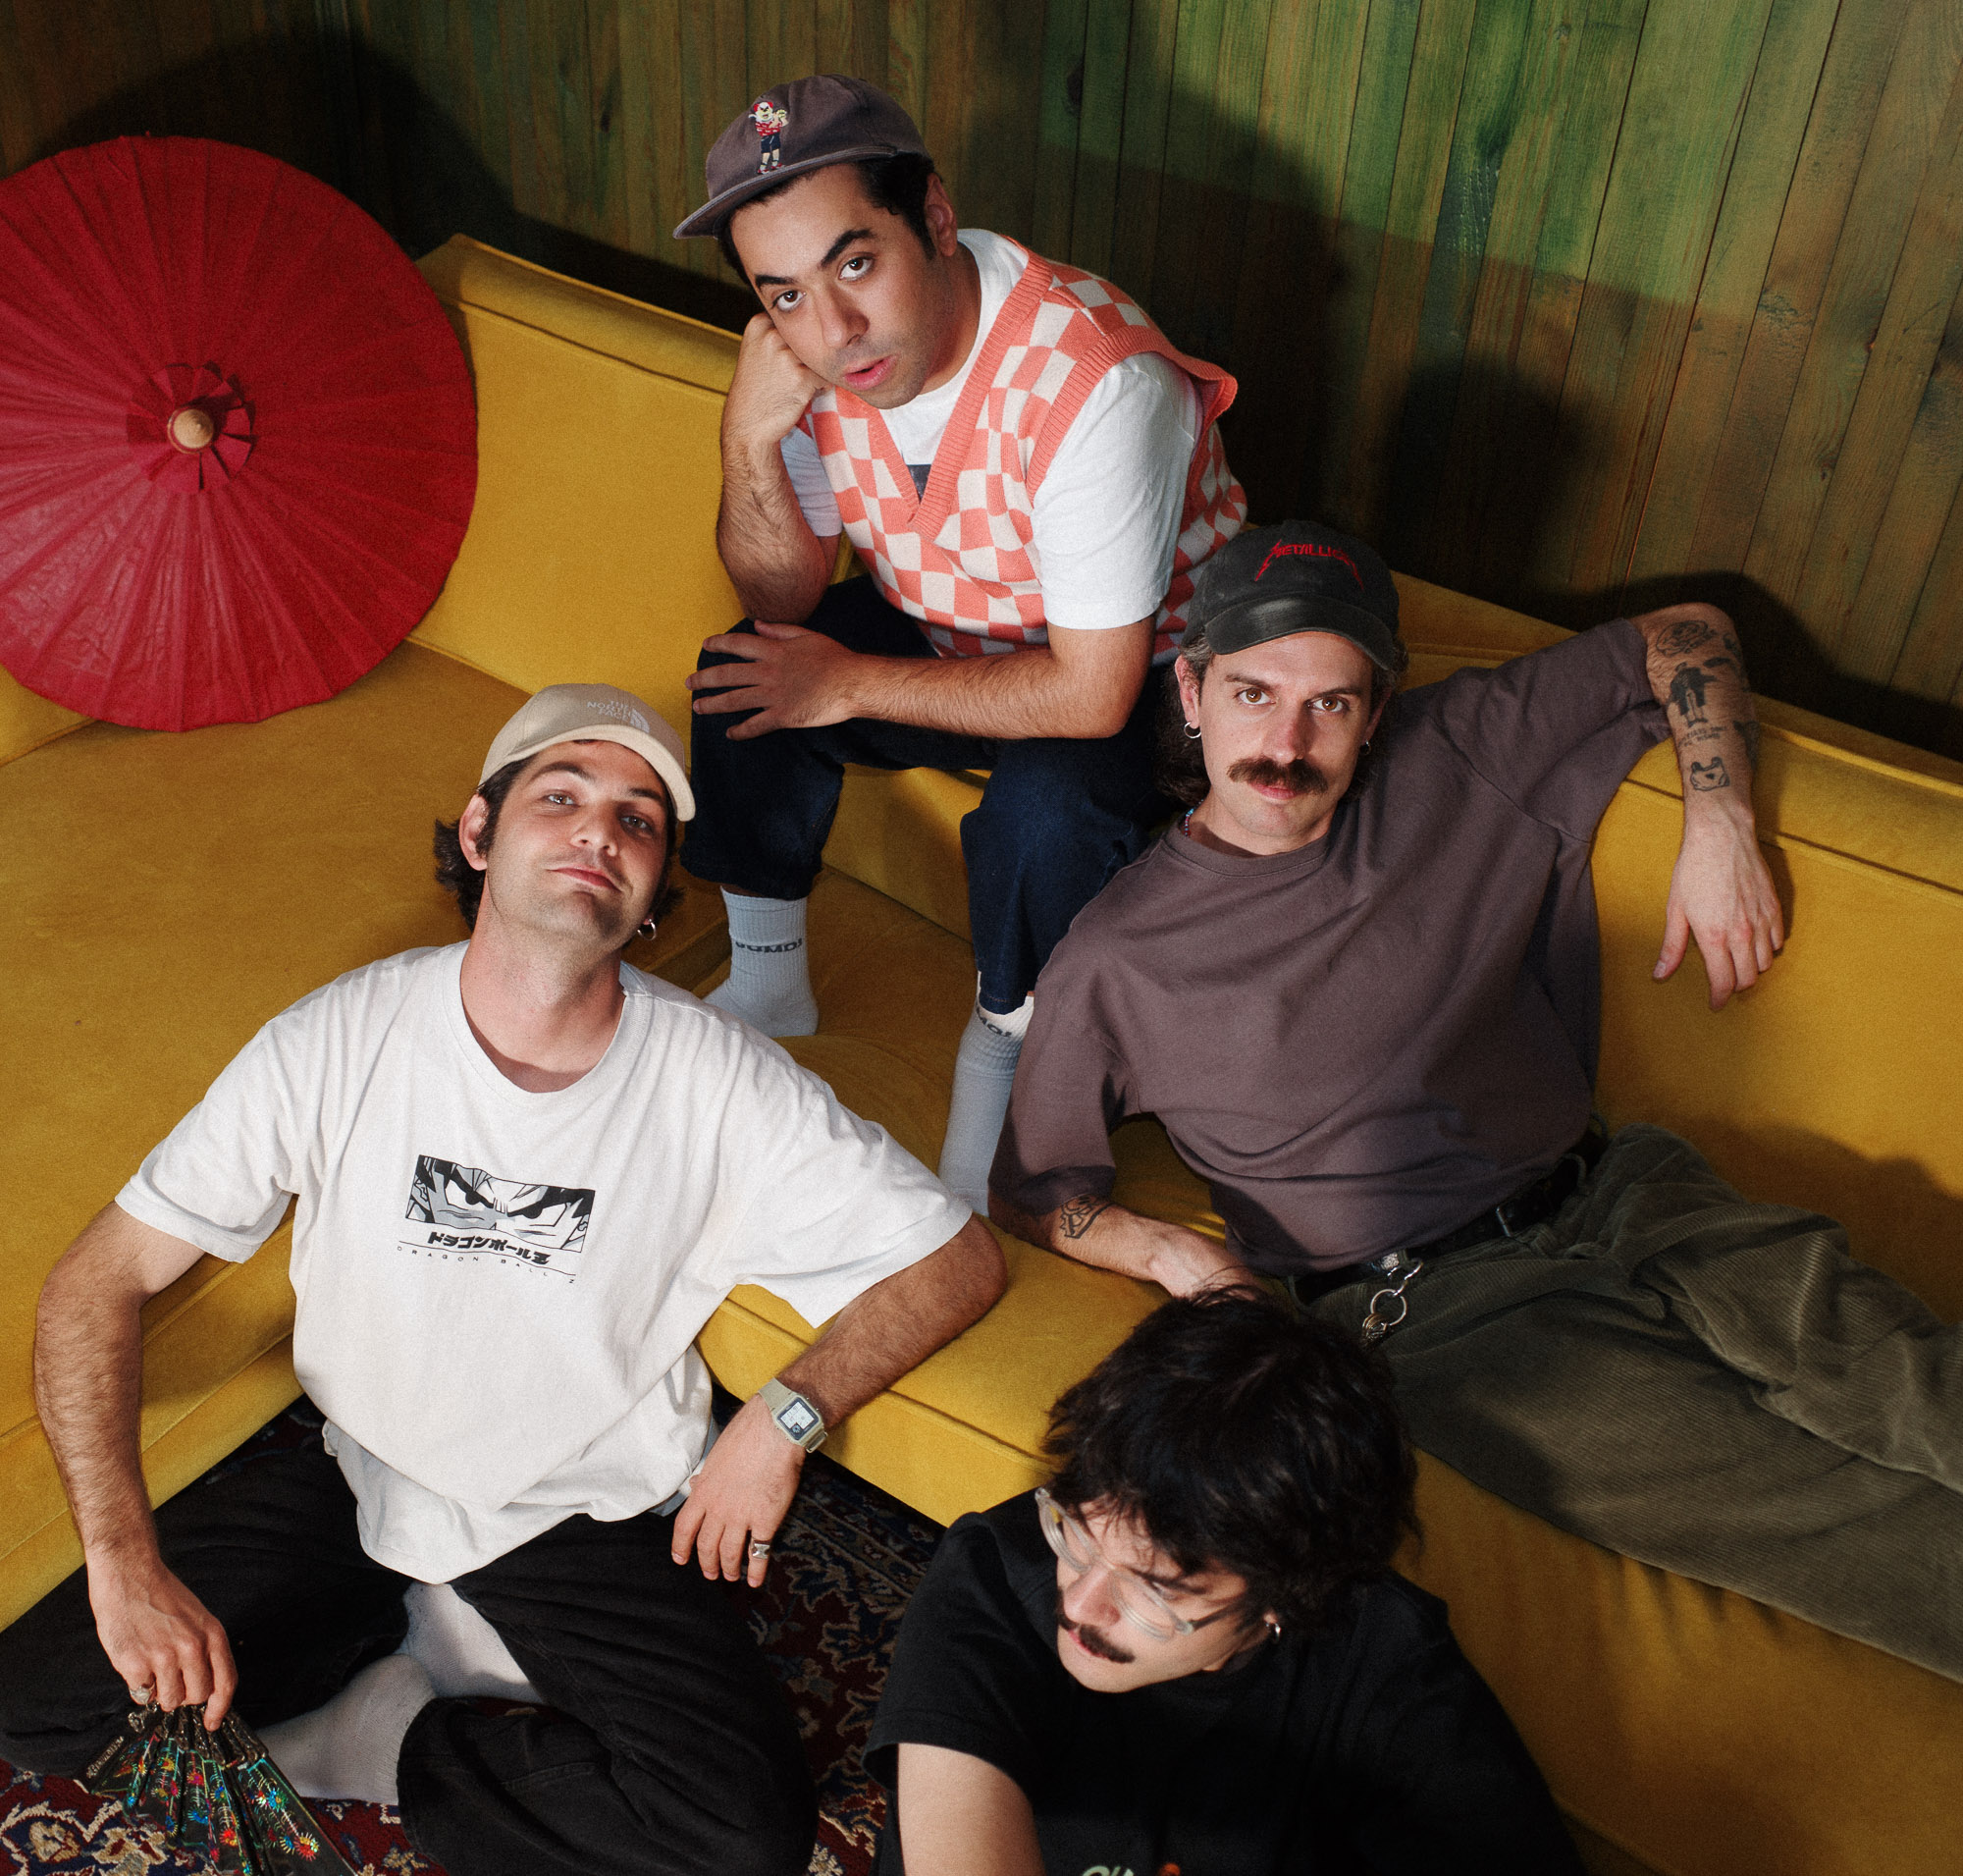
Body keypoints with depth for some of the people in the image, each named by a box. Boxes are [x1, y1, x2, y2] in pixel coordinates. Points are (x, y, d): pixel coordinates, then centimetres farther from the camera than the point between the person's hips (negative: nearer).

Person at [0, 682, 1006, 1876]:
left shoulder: (720, 1083, -18)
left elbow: (959, 1258, -10)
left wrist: (787, 1417, -19)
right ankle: (434, 1635, 8)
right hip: (358, 1477, 2)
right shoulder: (340, 1041, -15)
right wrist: (126, 1562, -20)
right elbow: (99, 1284, -11)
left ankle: (382, 1736, 2)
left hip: (590, 1514, -1)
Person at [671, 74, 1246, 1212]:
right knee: (742, 678, -11)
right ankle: (768, 989, 11)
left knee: (1048, 806, -34)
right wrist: (751, 447, -26)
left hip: (1141, 675, -6)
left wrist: (852, 688, -24)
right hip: (955, 632, 6)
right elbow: (786, 599, -6)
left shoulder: (1092, 382, -36)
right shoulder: (818, 353, -15)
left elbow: (1090, 693, -32)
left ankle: (1007, 1044, -1)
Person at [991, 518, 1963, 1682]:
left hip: (1616, 1197, 4)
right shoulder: (1116, 960, 0)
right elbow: (1031, 1189, 10)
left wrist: (1721, 830, 5)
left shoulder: (1458, 758, 8)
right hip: (1435, 1313, -3)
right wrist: (1170, 1251, -7)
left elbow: (1684, 637, 19)